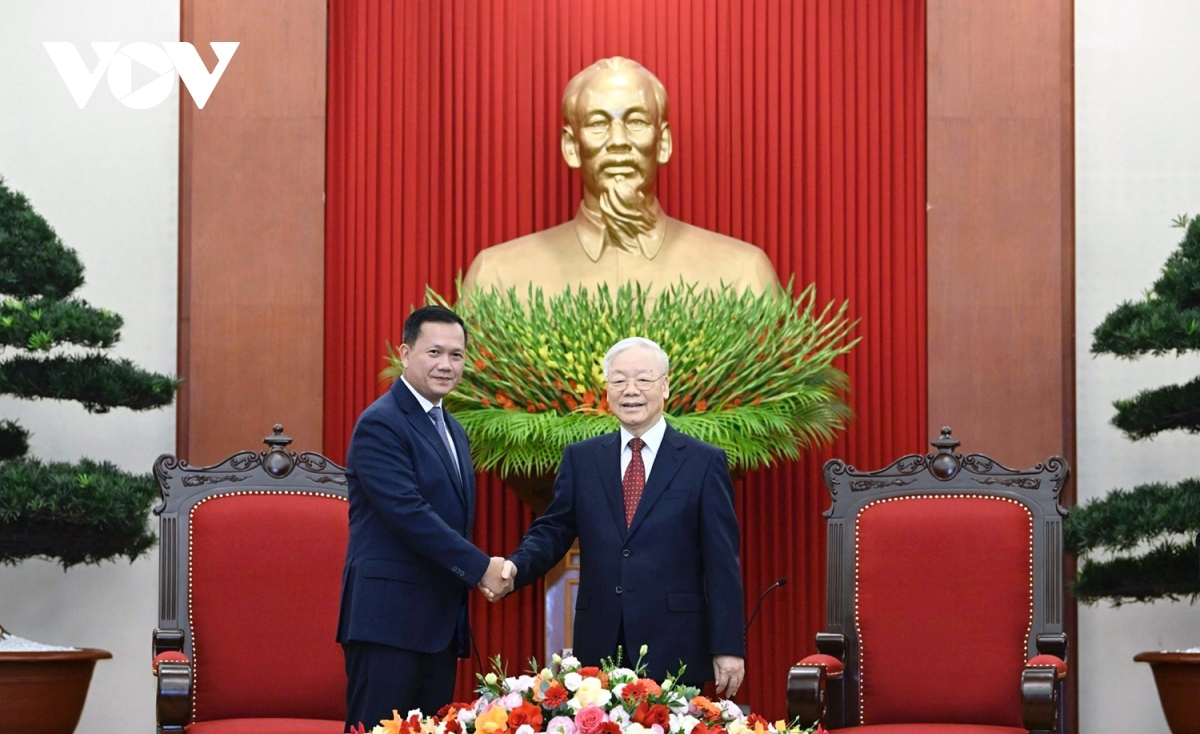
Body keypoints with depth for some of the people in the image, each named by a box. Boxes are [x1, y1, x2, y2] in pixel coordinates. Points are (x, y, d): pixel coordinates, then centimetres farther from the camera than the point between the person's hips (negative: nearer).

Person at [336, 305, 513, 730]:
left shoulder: (452, 430, 18)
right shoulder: (381, 424, -10)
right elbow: (409, 513, -19)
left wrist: (473, 577, 7)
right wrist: (479, 568, -17)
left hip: (440, 621, 9)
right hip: (389, 616, -8)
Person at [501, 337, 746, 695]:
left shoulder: (704, 462, 2)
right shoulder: (581, 458, 11)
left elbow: (722, 562, 0)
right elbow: (554, 529, 10)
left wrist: (728, 647, -5)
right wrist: (516, 566, -12)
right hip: (598, 650, 2)